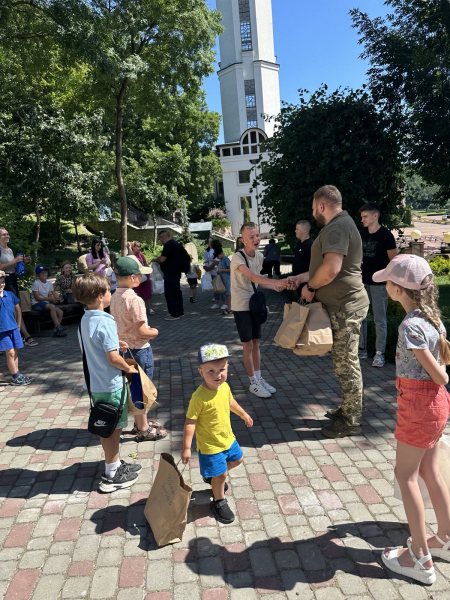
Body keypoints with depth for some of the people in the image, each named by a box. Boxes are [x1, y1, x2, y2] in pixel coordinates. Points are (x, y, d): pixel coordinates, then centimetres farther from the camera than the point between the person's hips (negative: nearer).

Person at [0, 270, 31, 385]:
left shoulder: (10, 294, 5)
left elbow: (18, 310, 15)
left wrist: (18, 325, 14)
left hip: (13, 328, 5)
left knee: (14, 352, 10)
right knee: (10, 352, -6)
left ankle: (17, 376, 19)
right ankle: (15, 377, 2)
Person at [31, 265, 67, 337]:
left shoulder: (49, 283, 11)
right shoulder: (36, 283, -7)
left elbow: (50, 295, 10)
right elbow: (37, 298, -12)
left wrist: (57, 298, -13)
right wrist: (49, 299, -21)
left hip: (46, 303, 7)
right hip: (36, 304, -6)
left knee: (60, 312, -16)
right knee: (52, 306, -35)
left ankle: (56, 331, -17)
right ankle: (58, 326, -34)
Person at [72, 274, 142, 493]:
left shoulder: (85, 320, 3)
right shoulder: (105, 322, -24)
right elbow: (113, 358, -26)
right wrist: (129, 368, -8)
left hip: (96, 384, 8)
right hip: (111, 386, -8)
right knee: (114, 428, 6)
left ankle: (116, 464, 37)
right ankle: (111, 476, 19)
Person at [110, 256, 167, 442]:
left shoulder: (114, 298, 2)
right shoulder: (135, 300, -24)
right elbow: (142, 332, -24)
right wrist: (155, 332, -4)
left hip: (124, 347, 8)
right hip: (139, 349, -8)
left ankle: (140, 423, 36)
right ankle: (143, 430, 19)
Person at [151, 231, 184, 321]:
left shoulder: (168, 245, -17)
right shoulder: (176, 244, 15)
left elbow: (162, 259, -23)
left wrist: (154, 260, -4)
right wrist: (157, 260, 23)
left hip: (170, 272, -10)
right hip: (177, 272, 10)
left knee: (169, 293, -6)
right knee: (177, 291, 15)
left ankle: (174, 314, -5)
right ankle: (180, 312, 22)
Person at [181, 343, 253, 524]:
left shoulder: (224, 387, -9)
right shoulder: (199, 397, -31)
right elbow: (190, 423, -26)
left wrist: (244, 415, 27)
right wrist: (186, 448, -24)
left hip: (228, 438, 8)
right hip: (210, 445, -8)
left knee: (237, 459, 27)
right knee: (220, 475, 3)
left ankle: (212, 477, 51)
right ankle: (219, 503, 32)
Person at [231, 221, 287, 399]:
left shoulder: (259, 255, 3)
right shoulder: (238, 257, -20)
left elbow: (256, 281, 9)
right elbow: (252, 277, -34)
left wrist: (273, 287, -9)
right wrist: (277, 281, -45)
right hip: (241, 306, -7)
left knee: (256, 342, 12)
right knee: (248, 344, 0)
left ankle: (259, 378, 23)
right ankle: (253, 383, 11)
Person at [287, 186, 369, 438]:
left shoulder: (336, 228, -17)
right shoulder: (340, 225, 18)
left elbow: (331, 268, -30)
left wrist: (311, 287, -14)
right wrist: (302, 278, 28)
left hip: (346, 308, -11)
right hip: (343, 306, 11)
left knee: (346, 365, -1)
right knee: (345, 362, 19)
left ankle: (352, 423, 11)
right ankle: (349, 410, 32)